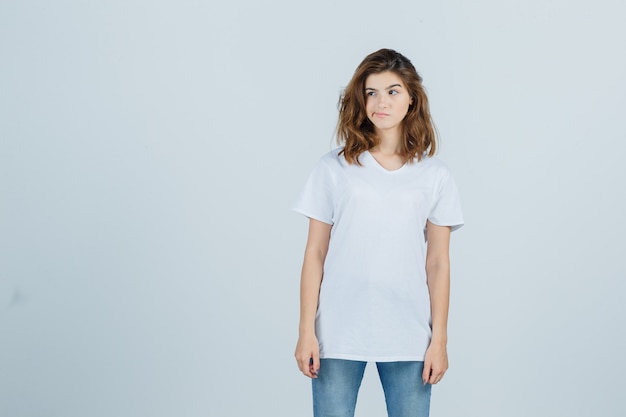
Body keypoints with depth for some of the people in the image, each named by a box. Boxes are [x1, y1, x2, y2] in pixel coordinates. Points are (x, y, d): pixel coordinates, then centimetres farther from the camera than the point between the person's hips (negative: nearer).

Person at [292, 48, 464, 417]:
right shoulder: (334, 168, 1)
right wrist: (307, 331, -2)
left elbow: (438, 262, 4)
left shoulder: (435, 176, 4)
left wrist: (439, 339, 2)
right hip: (338, 335, -1)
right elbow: (315, 254, 1)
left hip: (408, 338, 1)